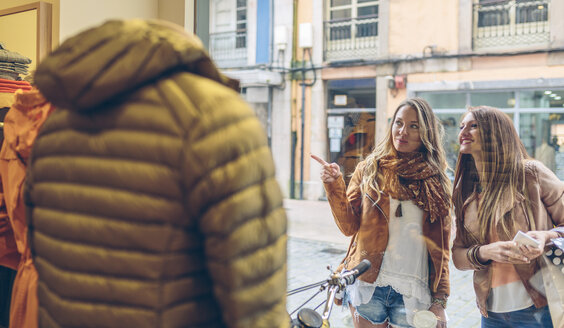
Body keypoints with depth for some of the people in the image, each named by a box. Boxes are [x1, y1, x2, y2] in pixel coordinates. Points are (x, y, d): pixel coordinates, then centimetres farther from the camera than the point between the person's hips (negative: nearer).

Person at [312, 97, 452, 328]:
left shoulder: (437, 182, 6)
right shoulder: (369, 169, 4)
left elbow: (441, 247, 6)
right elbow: (349, 226, -1)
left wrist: (440, 300, 2)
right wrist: (335, 186, -14)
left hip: (412, 292, 1)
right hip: (368, 285, 0)